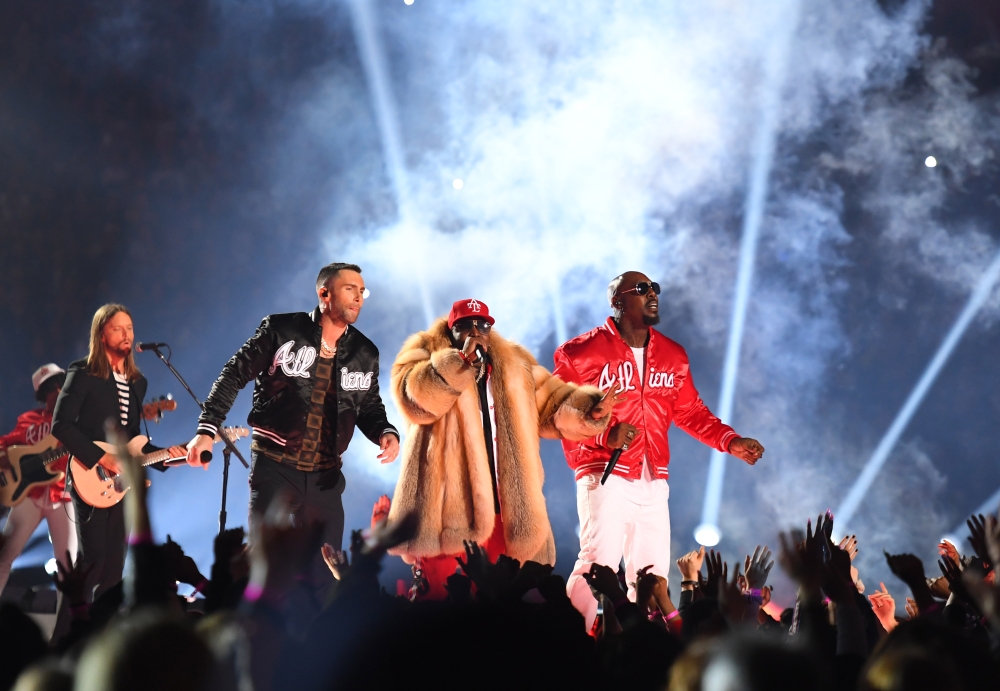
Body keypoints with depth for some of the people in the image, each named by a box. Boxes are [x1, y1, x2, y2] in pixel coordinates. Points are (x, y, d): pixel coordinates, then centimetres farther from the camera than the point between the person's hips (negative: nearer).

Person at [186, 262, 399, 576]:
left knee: (326, 572, 8)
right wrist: (207, 429, -13)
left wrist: (386, 432, -6)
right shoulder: (281, 330, -7)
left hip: (326, 476, 4)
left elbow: (370, 407, 17)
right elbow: (234, 376, -4)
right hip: (275, 468, -4)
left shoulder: (365, 354, 5)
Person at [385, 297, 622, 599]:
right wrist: (461, 361, -17)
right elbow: (416, 397, -13)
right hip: (448, 508, -4)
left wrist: (587, 408, 1)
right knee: (444, 598, -7)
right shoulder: (427, 354, 6)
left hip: (505, 507, 5)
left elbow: (551, 402, 18)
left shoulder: (513, 363, 19)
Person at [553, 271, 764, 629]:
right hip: (605, 478, -6)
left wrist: (730, 441, 7)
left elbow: (690, 411, 20)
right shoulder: (581, 352, -3)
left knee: (652, 576, 7)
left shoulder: (673, 355, 15)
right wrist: (603, 434, -21)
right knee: (597, 566, -15)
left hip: (653, 482, 6)